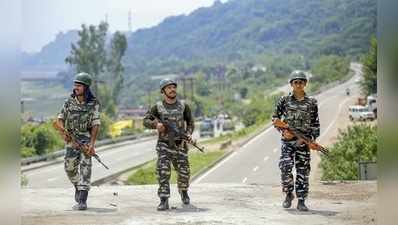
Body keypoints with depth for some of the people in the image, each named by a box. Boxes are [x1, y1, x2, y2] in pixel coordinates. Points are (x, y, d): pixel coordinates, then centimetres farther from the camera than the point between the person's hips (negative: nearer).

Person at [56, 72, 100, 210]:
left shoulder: (93, 104, -7)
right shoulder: (69, 101, 2)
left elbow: (95, 125, -10)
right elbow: (60, 118, 7)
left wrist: (92, 144, -18)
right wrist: (63, 131, -13)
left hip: (86, 138, -4)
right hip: (71, 138, 4)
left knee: (85, 167, -11)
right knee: (69, 167, 4)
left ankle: (82, 201, -14)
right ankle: (78, 187, 34)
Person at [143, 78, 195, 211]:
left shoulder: (183, 106, 5)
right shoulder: (158, 107, 1)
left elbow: (190, 122, 12)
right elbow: (146, 121, -1)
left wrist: (189, 133, -6)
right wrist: (156, 124, -20)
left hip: (180, 145, 2)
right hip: (164, 145, -2)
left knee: (184, 172, 4)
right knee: (163, 171, -16)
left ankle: (183, 191, 37)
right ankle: (164, 201, -14)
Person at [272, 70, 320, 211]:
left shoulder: (311, 103, 5)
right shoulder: (284, 100, 4)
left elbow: (315, 123, 8)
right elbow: (275, 117, 9)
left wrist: (313, 138, -2)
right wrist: (283, 130, -5)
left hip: (303, 141, 0)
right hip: (287, 139, 0)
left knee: (303, 170, 0)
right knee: (285, 168, -11)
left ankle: (301, 201, 6)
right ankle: (289, 194, 12)